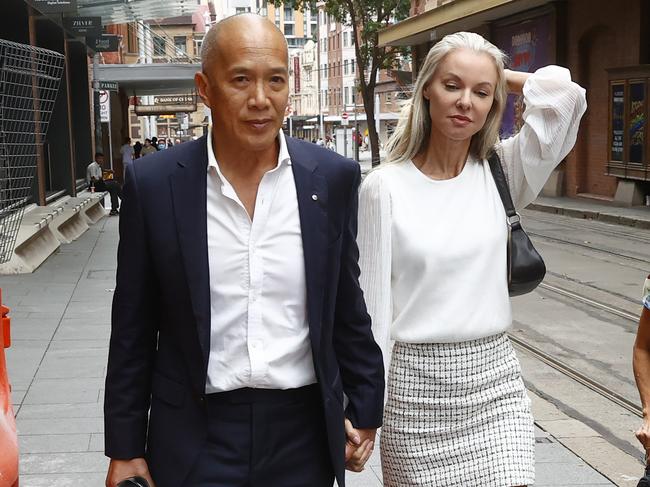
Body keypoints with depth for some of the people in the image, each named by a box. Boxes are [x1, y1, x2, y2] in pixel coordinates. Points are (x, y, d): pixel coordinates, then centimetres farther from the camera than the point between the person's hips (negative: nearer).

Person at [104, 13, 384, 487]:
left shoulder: (334, 177, -4)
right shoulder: (154, 182, -7)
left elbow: (347, 309, 6)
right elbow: (134, 329, -1)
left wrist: (365, 409, 9)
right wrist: (126, 448, 1)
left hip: (305, 430, 2)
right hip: (196, 435, -1)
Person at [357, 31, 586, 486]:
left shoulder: (501, 172, 2)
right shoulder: (385, 186, -6)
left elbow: (564, 93, -12)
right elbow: (371, 301, -3)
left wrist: (500, 77, 3)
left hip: (497, 381, 2)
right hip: (418, 384, -2)